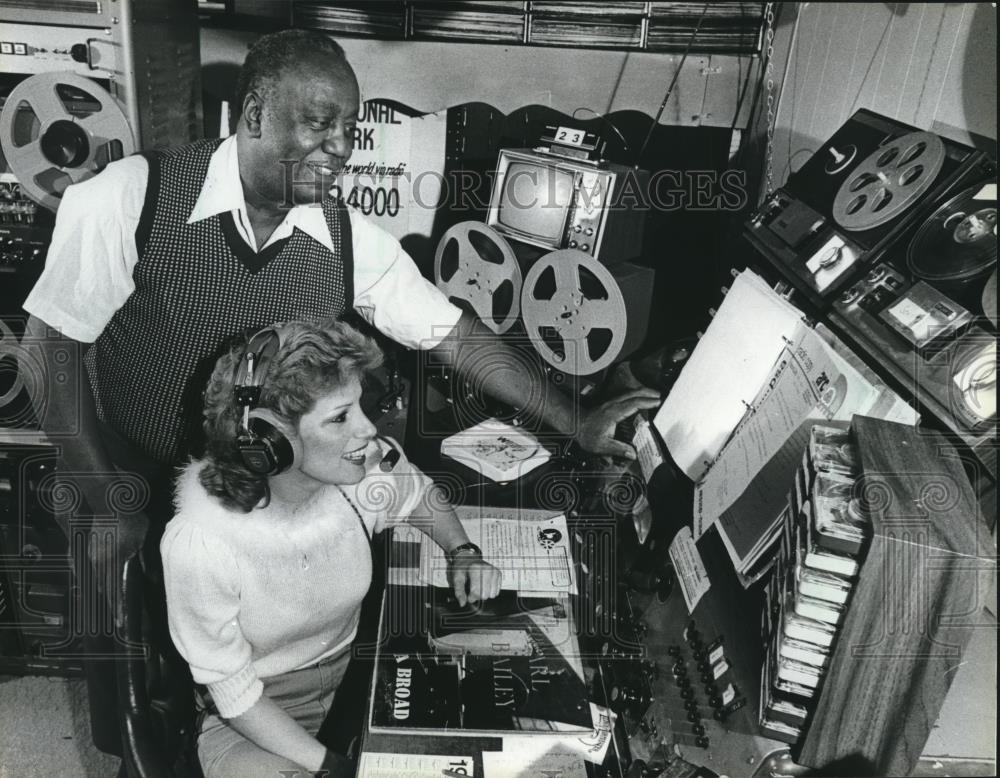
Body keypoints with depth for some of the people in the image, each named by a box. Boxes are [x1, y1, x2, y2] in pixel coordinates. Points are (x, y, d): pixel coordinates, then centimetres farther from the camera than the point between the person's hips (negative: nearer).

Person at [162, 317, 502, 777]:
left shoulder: (365, 470, -18)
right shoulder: (197, 544, -28)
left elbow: (421, 495, 8)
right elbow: (234, 693, -17)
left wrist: (462, 551, -9)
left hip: (356, 685, 5)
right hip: (254, 724, -4)